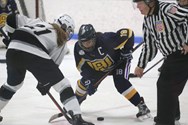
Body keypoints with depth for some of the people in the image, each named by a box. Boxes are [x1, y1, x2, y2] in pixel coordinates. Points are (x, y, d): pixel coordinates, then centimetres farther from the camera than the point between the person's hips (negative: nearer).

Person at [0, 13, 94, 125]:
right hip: (34, 54, -6)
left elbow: (12, 20, 26)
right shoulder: (61, 41, 19)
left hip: (13, 49, 6)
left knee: (13, 83, 33)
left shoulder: (38, 23, 32)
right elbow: (54, 63, 17)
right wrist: (44, 84, 28)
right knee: (63, 84, 6)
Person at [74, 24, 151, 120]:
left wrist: (127, 50, -26)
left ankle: (142, 106, -19)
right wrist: (88, 80, -19)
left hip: (119, 61, -5)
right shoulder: (78, 48, -25)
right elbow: (82, 66, -11)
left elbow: (128, 33, -35)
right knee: (85, 81, -1)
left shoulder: (105, 40, -42)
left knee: (121, 83, -26)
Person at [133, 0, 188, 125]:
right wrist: (141, 65, 19)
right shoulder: (147, 20, 9)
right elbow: (149, 45, 17)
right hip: (172, 57, 9)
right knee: (164, 85, 20)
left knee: (166, 85, -10)